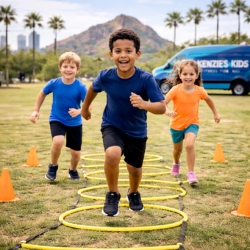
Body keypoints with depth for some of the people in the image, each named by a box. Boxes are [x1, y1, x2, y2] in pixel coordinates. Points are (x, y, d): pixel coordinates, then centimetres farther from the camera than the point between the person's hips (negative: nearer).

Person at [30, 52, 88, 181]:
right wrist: (36, 111, 5)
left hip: (75, 123, 0)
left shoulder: (81, 87, -20)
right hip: (57, 120, 0)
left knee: (76, 152, 6)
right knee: (58, 141, -28)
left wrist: (78, 111, -40)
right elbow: (42, 94, 6)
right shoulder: (54, 83, -14)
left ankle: (73, 170, 42)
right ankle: (53, 167, 0)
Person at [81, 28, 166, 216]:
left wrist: (145, 104, -51)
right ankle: (113, 194, -4)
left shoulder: (146, 79, -27)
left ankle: (133, 193, 52)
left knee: (135, 168, 15)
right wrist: (85, 107, 18)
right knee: (112, 154, -30)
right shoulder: (105, 76, -21)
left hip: (137, 132, 1)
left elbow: (162, 107, -31)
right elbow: (93, 88, 3)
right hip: (112, 126, 0)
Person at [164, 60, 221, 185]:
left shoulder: (199, 91, -12)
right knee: (178, 149, 19)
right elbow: (163, 103, -28)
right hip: (176, 124, 0)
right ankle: (176, 163, 53)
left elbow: (209, 100, 9)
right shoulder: (176, 90, -20)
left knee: (189, 145, -25)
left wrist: (215, 113, 17)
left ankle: (191, 173, -13)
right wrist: (168, 111, -49)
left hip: (192, 124, 0)